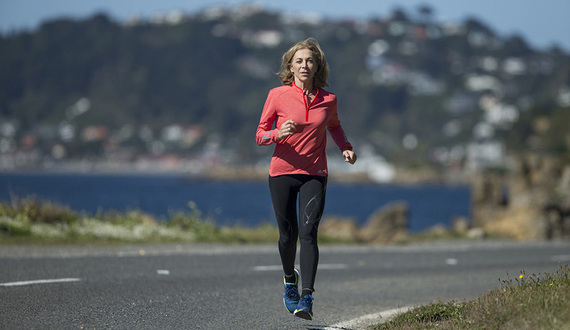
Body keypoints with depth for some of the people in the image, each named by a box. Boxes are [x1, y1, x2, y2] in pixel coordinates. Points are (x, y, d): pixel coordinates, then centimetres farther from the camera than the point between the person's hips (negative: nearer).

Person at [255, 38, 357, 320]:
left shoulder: (327, 99, 2)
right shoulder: (277, 95, -4)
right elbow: (260, 135, -1)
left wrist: (345, 148, 6)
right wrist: (278, 134, -22)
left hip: (315, 175, 0)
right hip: (282, 172, 0)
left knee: (308, 232, -16)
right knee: (288, 236, 7)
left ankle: (306, 297, -22)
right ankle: (290, 281, 38)